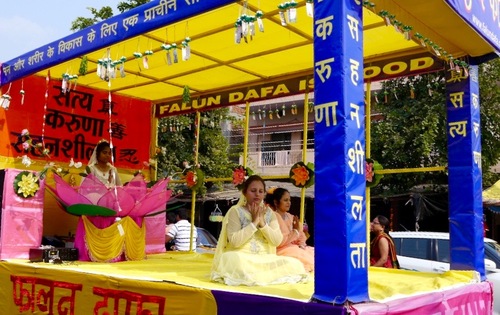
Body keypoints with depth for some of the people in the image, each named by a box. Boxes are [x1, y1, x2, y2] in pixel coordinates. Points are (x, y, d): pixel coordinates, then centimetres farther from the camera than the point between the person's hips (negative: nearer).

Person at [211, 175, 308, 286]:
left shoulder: (269, 213, 10)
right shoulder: (235, 211, -4)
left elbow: (277, 241, 0)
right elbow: (235, 241, -15)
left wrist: (262, 223, -12)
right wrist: (254, 222, -17)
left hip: (264, 259, 5)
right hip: (240, 257, -5)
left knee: (295, 264, -17)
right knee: (233, 259, -40)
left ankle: (251, 276, -15)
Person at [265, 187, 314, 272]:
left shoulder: (291, 217, 13)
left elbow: (301, 235, 14)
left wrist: (301, 244, -7)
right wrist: (295, 231, -15)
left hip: (295, 247, 8)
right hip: (282, 250, -8)